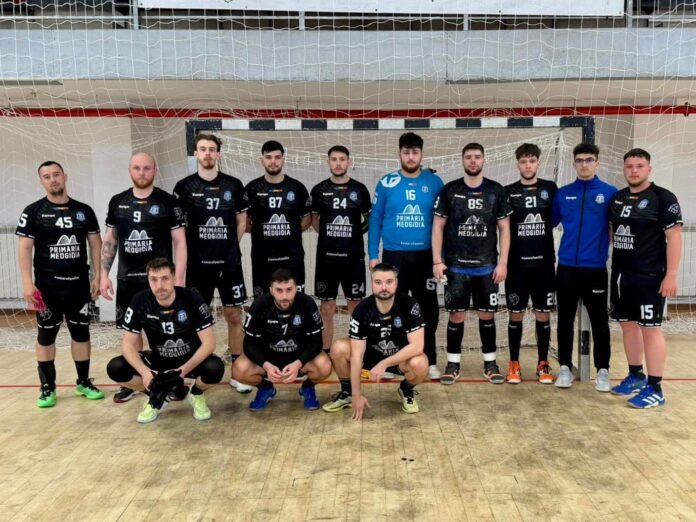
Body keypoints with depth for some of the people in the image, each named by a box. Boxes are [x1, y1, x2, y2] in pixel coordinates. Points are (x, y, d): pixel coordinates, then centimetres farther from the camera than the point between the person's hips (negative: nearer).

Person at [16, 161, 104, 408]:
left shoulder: (84, 211, 5)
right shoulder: (33, 212, -2)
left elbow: (95, 244, 8)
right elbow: (25, 248, -4)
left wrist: (98, 276, 2)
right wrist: (27, 282, -12)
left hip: (79, 285, 2)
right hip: (47, 286, -2)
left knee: (81, 333, 10)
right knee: (46, 335, 6)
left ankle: (83, 381, 22)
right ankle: (48, 387, 17)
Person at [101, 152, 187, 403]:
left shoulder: (168, 202, -5)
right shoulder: (117, 202, 6)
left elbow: (180, 242, -5)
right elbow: (110, 240, 12)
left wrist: (178, 279, -12)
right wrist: (104, 275, 5)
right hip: (127, 279, 4)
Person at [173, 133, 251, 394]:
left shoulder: (234, 185, 2)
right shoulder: (184, 186, 0)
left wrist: (229, 246, 5)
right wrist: (197, 247, 1)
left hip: (230, 263, 1)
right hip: (198, 264, 0)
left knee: (234, 316, 4)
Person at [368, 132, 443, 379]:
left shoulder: (435, 182, 0)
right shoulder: (386, 183, -1)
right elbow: (375, 220, 2)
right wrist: (373, 255, -2)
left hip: (425, 256, 1)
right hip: (394, 255, 0)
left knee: (428, 308, 6)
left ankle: (430, 361, 22)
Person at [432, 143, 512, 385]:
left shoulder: (496, 190, 3)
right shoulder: (449, 190, 1)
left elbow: (504, 229, 4)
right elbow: (438, 227, 2)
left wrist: (502, 262, -3)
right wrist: (437, 261, -5)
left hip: (487, 266, 1)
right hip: (456, 266, -1)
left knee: (487, 314, 8)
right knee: (456, 315, 3)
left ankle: (490, 362, 22)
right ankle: (453, 363, 16)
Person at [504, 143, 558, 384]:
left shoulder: (550, 188, 4)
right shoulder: (508, 192, 1)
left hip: (544, 262, 1)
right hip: (517, 263, -1)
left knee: (543, 313, 6)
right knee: (516, 313, 5)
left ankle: (543, 364, 19)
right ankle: (514, 364, 16)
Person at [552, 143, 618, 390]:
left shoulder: (610, 193, 0)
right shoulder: (563, 193, 6)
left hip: (595, 268, -2)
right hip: (566, 267, 2)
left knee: (599, 321, 6)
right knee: (565, 319, 9)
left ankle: (603, 370, 19)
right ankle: (565, 367, 20)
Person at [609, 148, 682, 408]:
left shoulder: (663, 198, -7)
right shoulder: (617, 197, 10)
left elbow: (674, 237, -11)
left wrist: (671, 275, -16)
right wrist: (613, 267, 13)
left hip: (649, 277, -6)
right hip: (620, 275, 6)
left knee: (650, 329, -2)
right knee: (628, 326, 13)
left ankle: (655, 389, 7)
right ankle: (635, 376, 27)